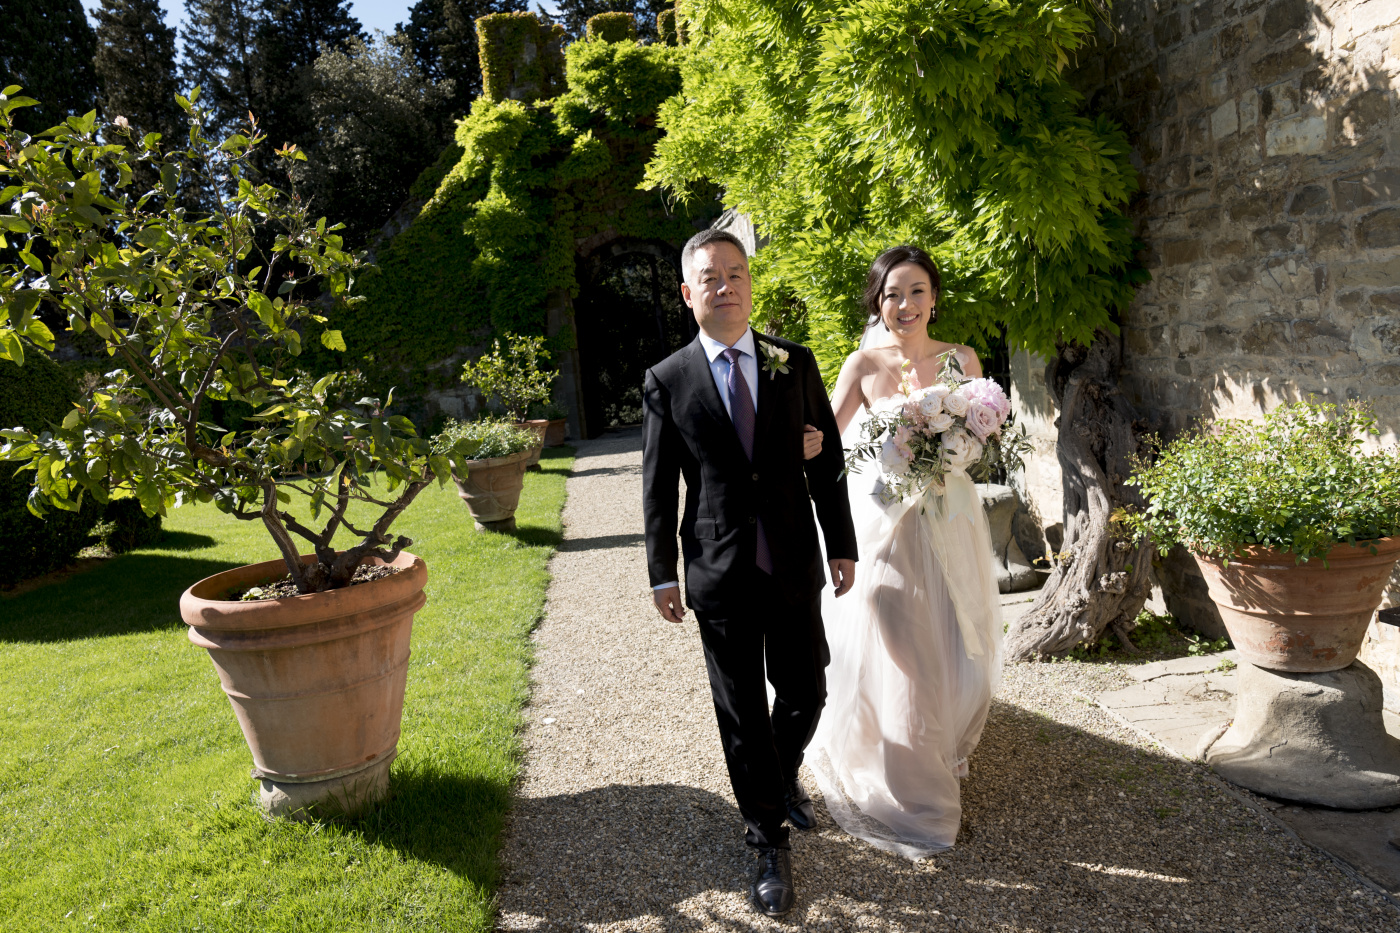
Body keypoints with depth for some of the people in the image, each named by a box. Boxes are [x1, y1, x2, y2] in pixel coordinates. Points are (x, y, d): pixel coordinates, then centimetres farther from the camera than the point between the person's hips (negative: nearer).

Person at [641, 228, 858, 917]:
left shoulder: (795, 363, 1)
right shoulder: (667, 381, -3)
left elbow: (827, 460, 5)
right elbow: (657, 486, 1)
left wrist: (842, 545, 5)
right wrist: (662, 575, 1)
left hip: (795, 568, 2)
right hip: (719, 576, -1)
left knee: (805, 693, 13)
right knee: (741, 716, 9)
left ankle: (784, 774, 47)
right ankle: (769, 842, 28)